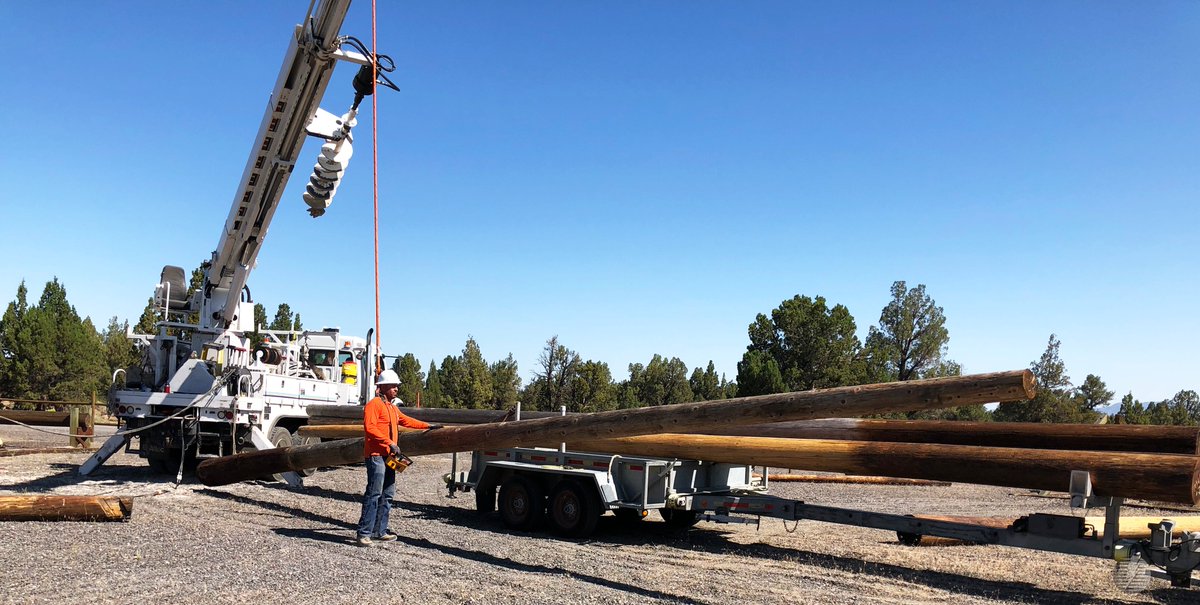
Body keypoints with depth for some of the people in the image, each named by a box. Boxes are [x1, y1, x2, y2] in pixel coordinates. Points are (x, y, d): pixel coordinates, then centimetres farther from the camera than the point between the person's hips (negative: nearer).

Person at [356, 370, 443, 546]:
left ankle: (379, 531, 16)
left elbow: (405, 420, 34)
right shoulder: (374, 404, -8)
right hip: (376, 455, -10)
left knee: (387, 494, 10)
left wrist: (427, 426, 34)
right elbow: (370, 427, -19)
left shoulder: (392, 407, 20)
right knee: (374, 493, -13)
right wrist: (389, 442, -24)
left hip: (388, 456, 10)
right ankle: (364, 533, -11)